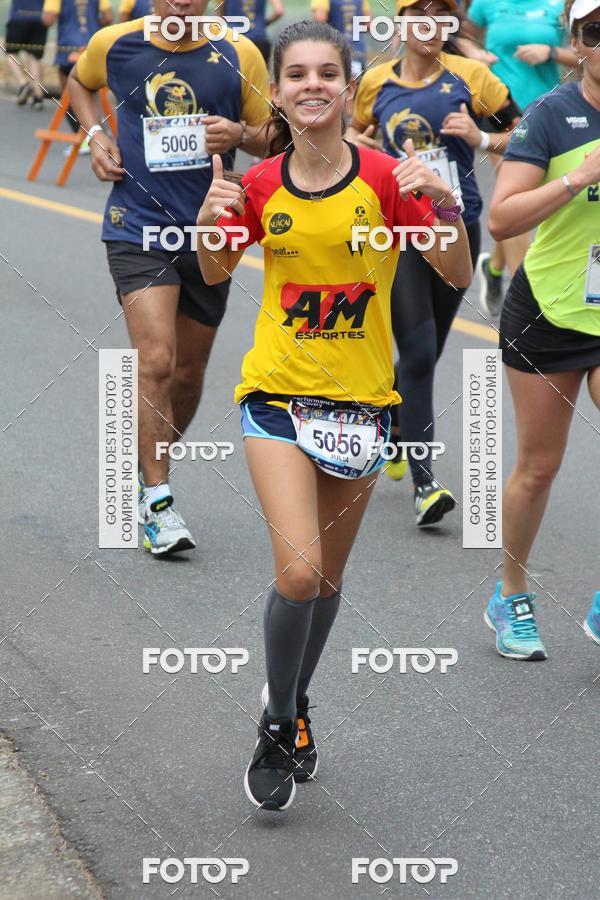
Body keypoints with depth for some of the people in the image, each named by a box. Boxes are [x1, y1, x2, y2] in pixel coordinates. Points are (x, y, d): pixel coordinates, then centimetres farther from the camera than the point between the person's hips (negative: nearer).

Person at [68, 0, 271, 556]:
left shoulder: (239, 56, -2)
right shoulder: (115, 45, -2)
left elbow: (274, 139, 8)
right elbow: (78, 82, 22)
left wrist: (240, 134, -14)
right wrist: (95, 135, 5)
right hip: (138, 229, -2)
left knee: (188, 375, 12)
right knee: (156, 363, -18)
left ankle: (146, 471, 36)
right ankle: (157, 501, -11)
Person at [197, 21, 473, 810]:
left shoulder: (385, 178, -10)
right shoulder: (260, 187, -5)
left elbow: (459, 277, -9)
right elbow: (216, 274, 11)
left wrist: (447, 207, -27)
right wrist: (211, 225, -10)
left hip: (360, 401, 1)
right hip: (278, 394, -1)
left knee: (328, 579, 13)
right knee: (299, 570, -16)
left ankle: (295, 701, 40)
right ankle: (279, 728, 6)